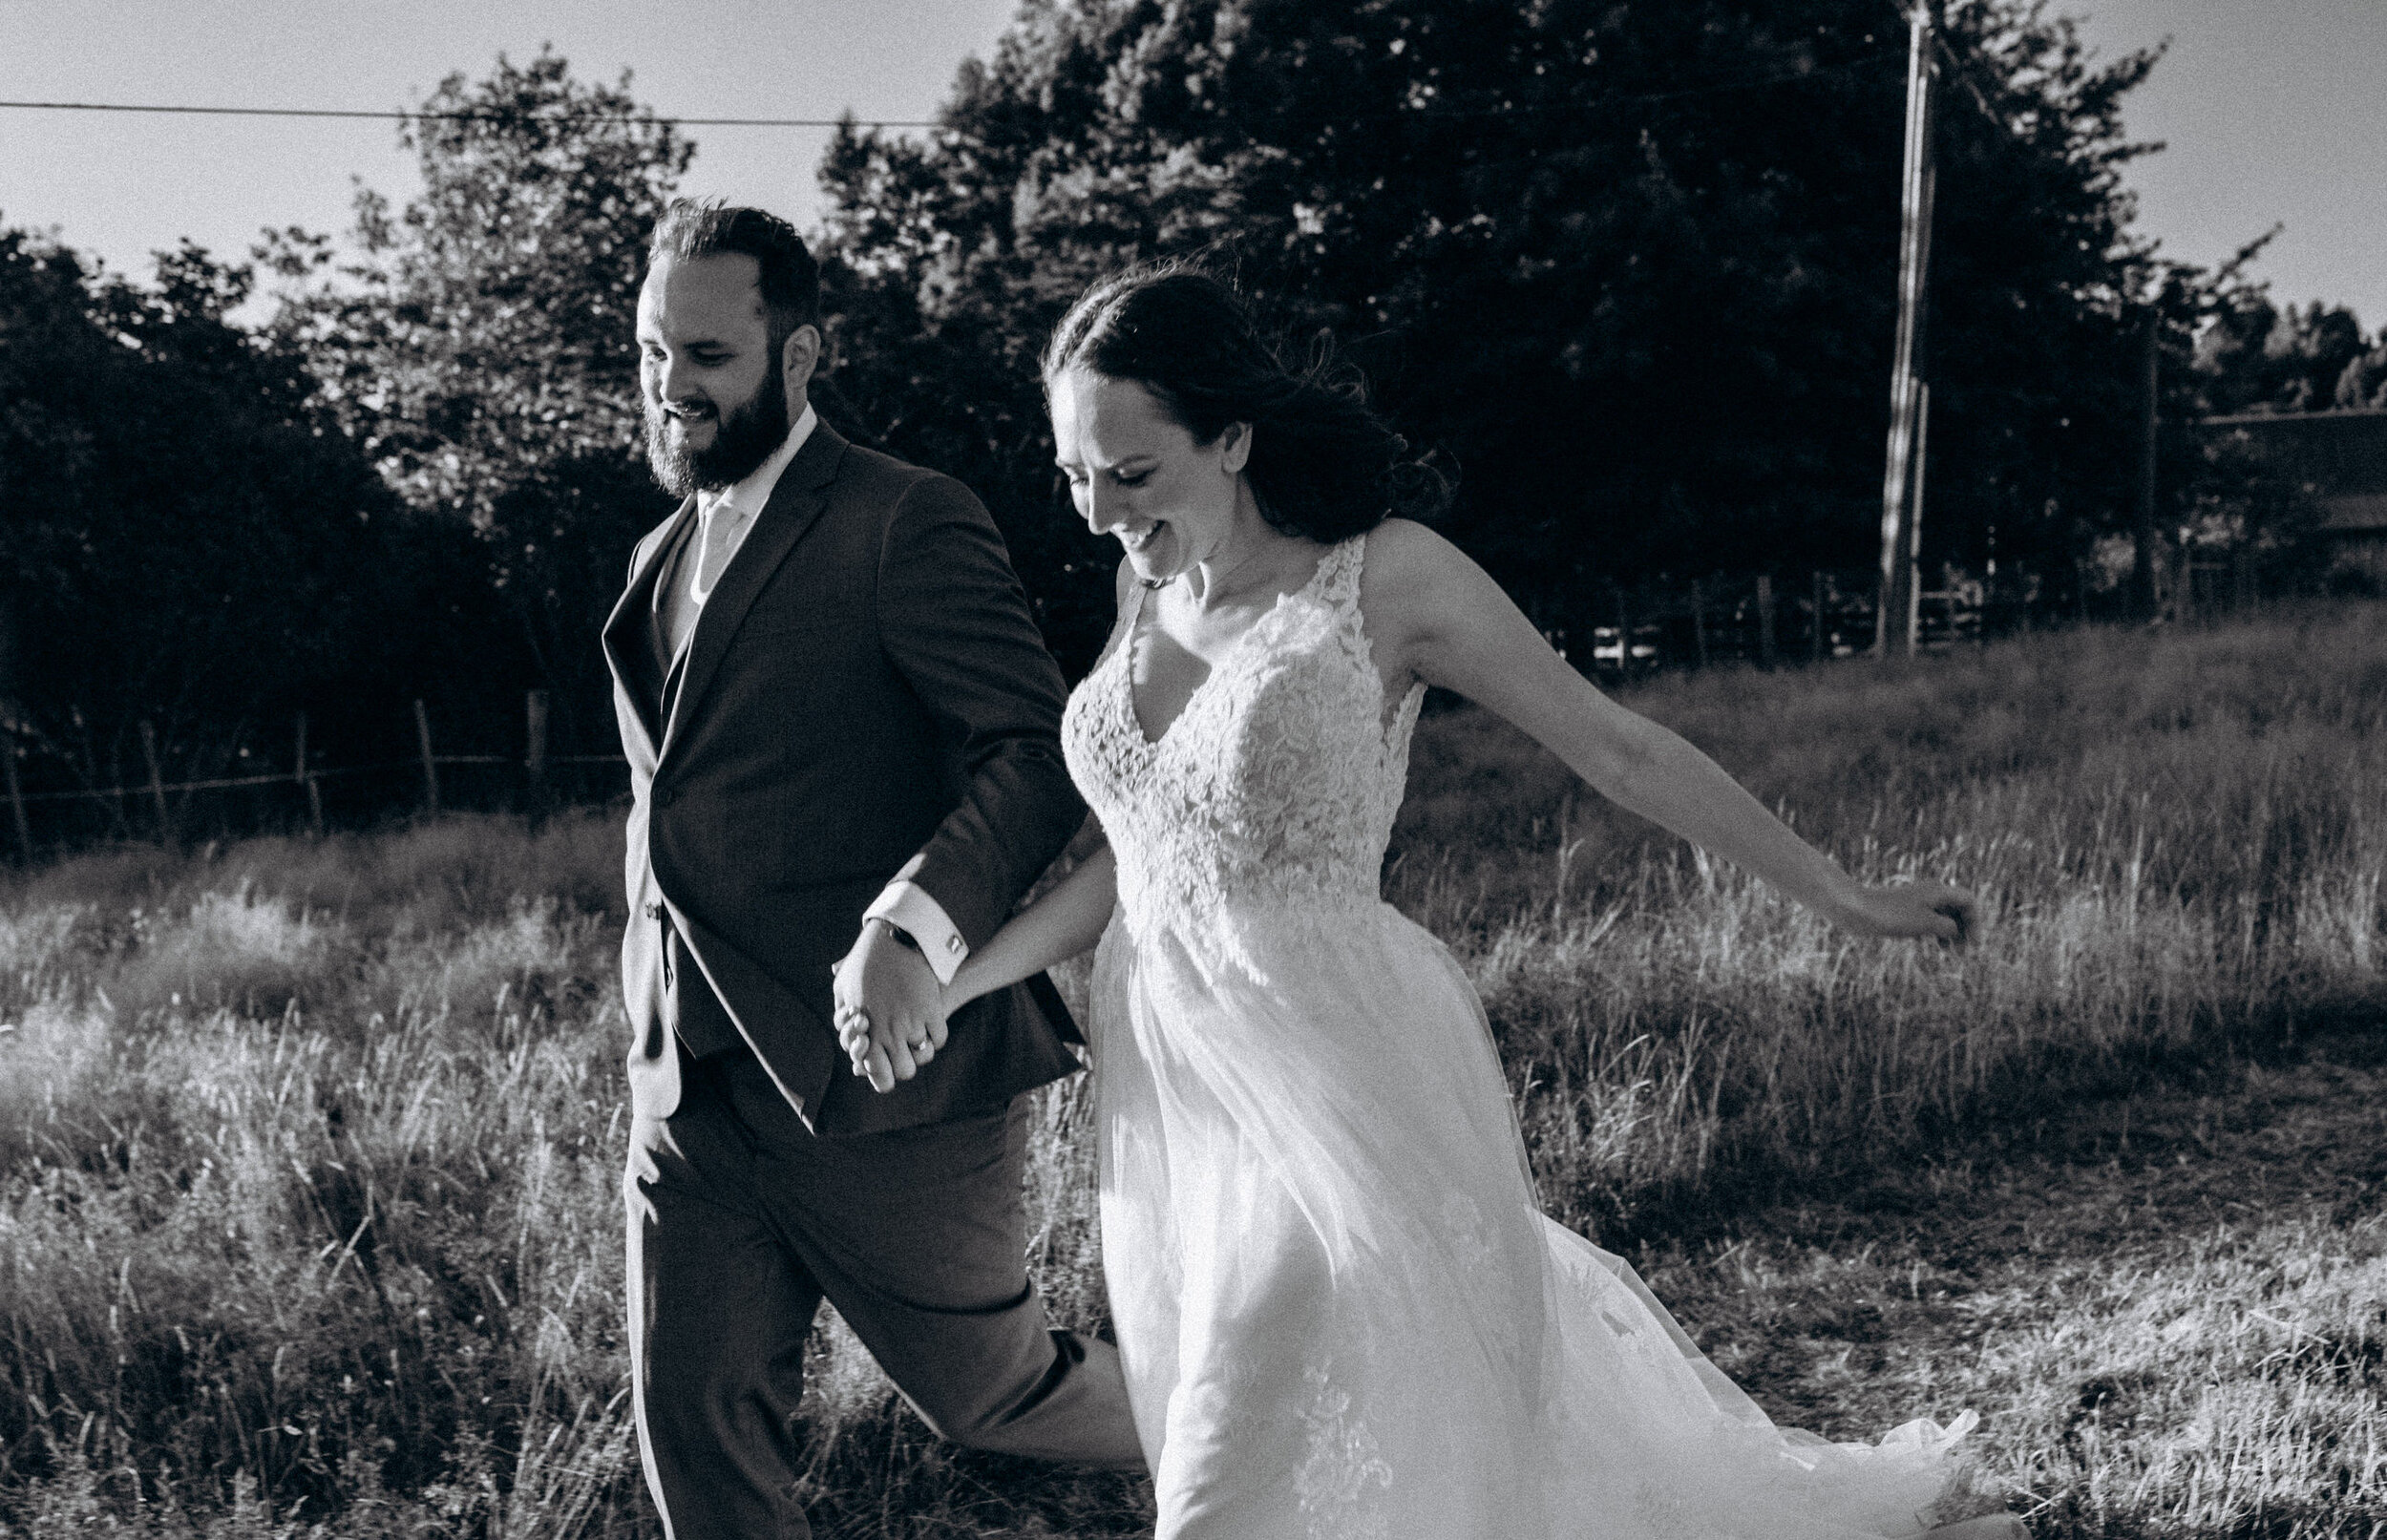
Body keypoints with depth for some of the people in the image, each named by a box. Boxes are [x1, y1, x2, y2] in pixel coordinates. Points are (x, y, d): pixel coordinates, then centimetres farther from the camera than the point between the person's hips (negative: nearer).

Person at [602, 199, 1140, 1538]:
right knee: (698, 1430, 7)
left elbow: (1043, 749, -20)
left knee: (993, 1390, 9)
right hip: (693, 1089, 7)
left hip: (882, 1081, -7)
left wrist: (918, 924, -37)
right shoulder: (665, 559, 16)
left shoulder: (910, 525, -10)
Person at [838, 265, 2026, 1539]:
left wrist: (1847, 899, -1)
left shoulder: (1381, 575, -11)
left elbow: (1617, 748, -5)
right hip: (1167, 1081, 6)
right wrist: (942, 984, 1)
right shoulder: (1148, 586, 6)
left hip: (1343, 1078, -6)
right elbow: (1134, 862, 9)